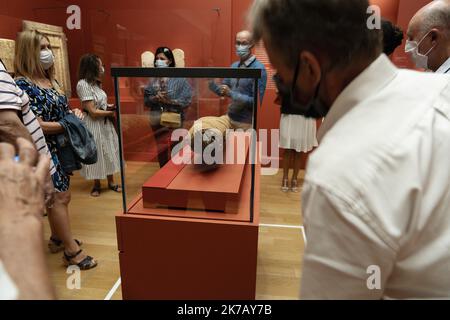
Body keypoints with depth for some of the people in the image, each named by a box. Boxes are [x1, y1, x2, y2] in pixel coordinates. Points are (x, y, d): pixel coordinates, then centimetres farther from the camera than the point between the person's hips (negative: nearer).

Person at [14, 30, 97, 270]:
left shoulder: (50, 80, 10)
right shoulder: (23, 84, -16)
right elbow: (36, 126, -21)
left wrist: (74, 113, 0)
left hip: (60, 147, 8)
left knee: (60, 196, 15)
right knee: (59, 197, -5)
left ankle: (58, 239, 33)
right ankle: (72, 252, 5)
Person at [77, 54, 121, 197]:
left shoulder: (95, 83, 8)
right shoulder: (83, 84, -17)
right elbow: (93, 112, -19)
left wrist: (110, 106, -5)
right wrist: (112, 112, -10)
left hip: (105, 123, 8)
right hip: (94, 125, -8)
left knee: (109, 152, 13)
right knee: (96, 154, 6)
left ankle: (111, 182, 26)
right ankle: (97, 185, 24)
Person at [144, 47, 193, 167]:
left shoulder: (179, 78, -8)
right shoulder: (153, 79, 3)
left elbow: (187, 100, -13)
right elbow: (146, 100, 3)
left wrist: (169, 101, -19)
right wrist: (155, 98, -16)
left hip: (174, 119, -3)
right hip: (157, 119, 4)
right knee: (160, 149, 14)